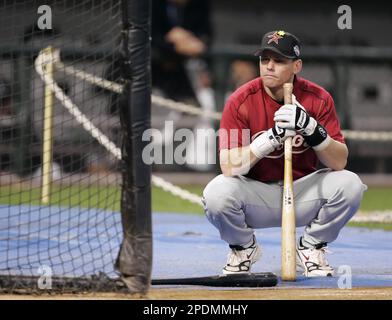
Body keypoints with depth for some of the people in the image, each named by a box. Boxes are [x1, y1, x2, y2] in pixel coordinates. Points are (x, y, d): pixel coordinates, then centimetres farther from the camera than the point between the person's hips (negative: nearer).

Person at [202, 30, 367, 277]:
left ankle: (311, 247, 3)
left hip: (302, 193, 1)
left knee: (350, 185, -25)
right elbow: (229, 166, -23)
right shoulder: (241, 101, -13)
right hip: (257, 196, -1)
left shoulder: (318, 99, -9)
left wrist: (311, 128, -30)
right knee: (216, 194, -32)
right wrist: (272, 136, -32)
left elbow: (339, 162, -14)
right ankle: (244, 248, 3)